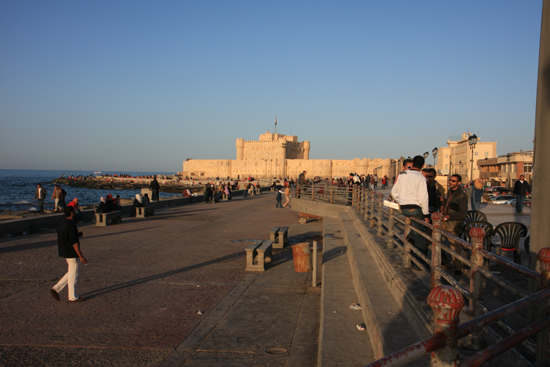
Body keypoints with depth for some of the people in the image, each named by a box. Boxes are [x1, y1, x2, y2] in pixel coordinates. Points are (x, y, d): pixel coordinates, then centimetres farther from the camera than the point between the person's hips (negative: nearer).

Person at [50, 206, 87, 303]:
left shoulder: (61, 223, 8)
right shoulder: (71, 225, -21)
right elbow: (74, 242, -22)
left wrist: (77, 235, 16)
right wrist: (81, 256, -19)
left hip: (64, 252, 9)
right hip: (72, 253, -9)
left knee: (71, 273, 20)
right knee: (73, 276, 2)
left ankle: (56, 289, 16)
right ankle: (73, 297, 12)